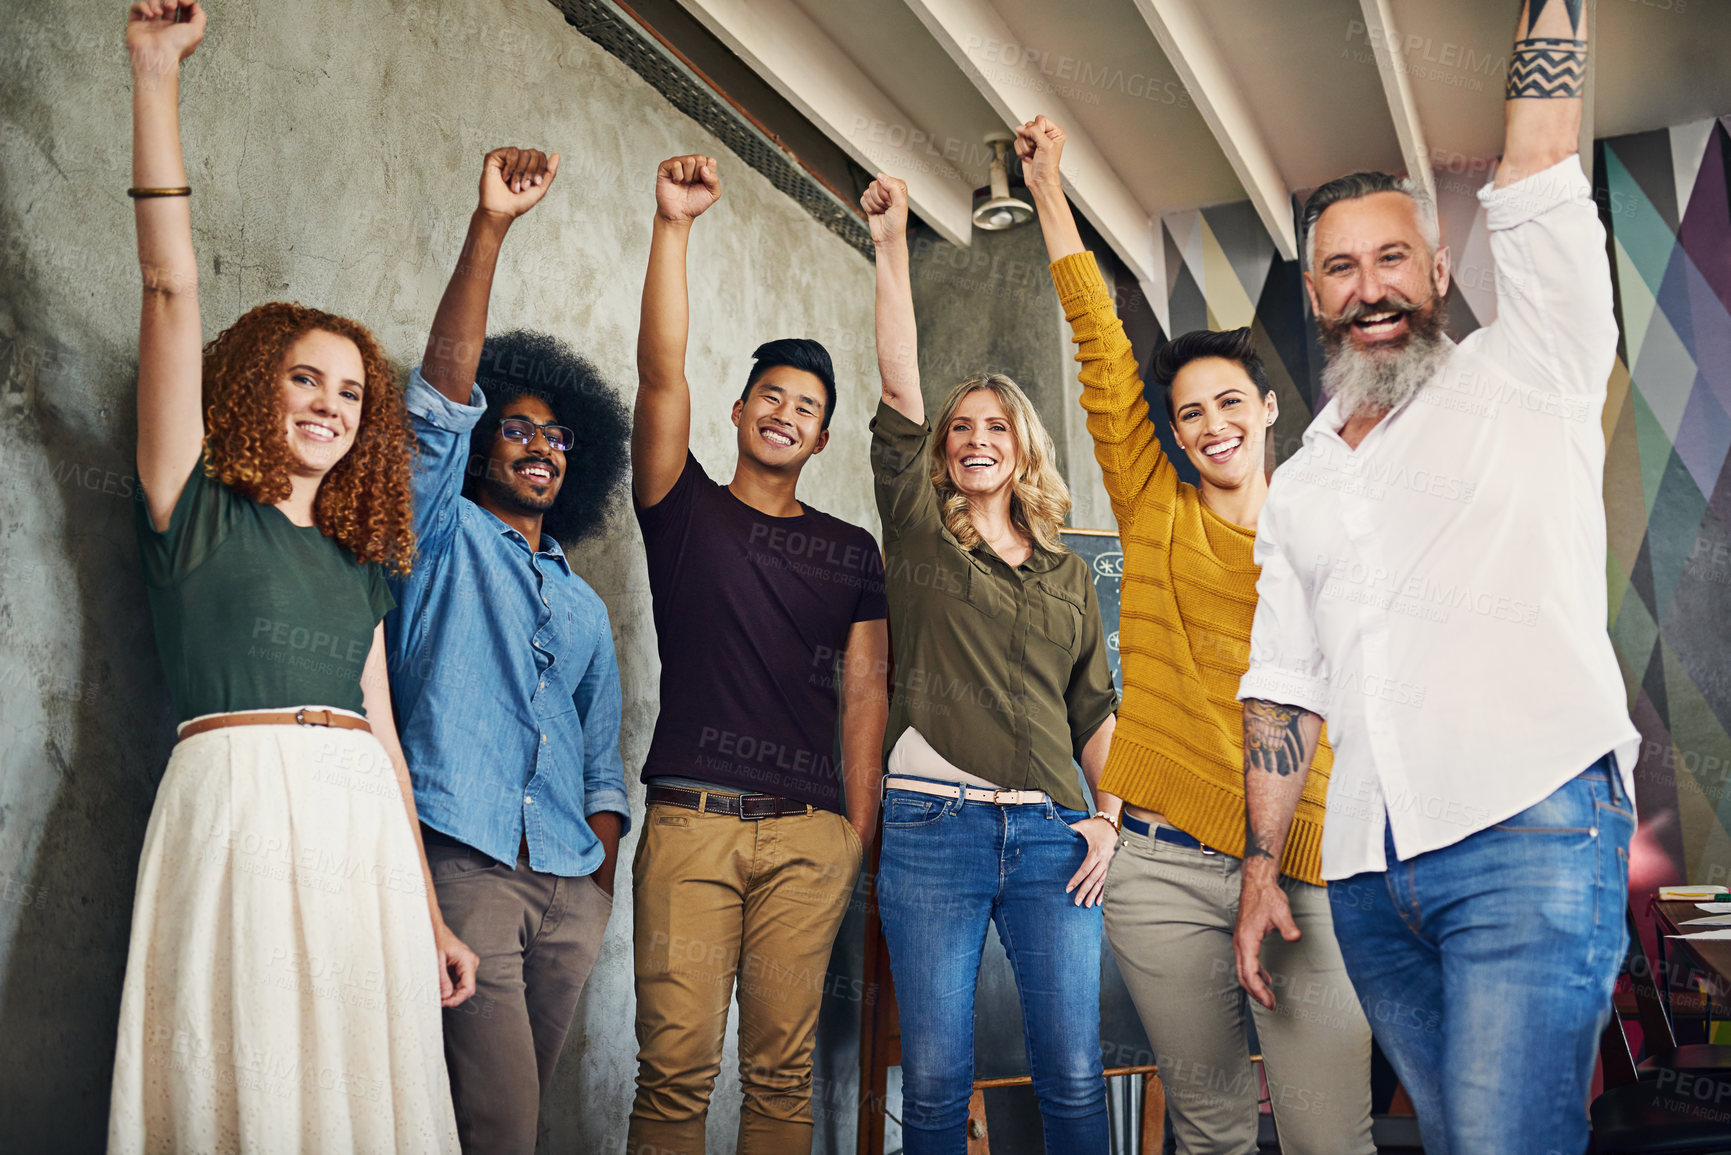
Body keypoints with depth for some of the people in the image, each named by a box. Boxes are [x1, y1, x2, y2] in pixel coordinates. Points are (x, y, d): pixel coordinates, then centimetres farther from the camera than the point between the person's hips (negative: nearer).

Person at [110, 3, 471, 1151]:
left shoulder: (361, 564, 20)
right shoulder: (197, 509, 8)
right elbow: (172, 289, 1)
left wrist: (431, 915, 15)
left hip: (368, 834, 5)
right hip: (238, 805, -4)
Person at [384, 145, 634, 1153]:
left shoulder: (585, 607, 22)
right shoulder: (445, 540, 8)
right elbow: (443, 390, -6)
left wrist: (604, 873, 7)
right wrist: (490, 228, -15)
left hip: (569, 883, 5)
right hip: (464, 859, -5)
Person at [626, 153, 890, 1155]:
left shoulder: (851, 550, 16)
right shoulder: (686, 510, 10)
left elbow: (866, 690, 12)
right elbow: (662, 372, -2)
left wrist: (860, 838, 5)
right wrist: (674, 224, -11)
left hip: (810, 832, 2)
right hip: (690, 820, -1)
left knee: (783, 1067, 2)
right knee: (676, 1064, -5)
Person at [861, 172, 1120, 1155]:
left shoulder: (1069, 574, 16)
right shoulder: (919, 538, 8)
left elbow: (1096, 712, 16)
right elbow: (900, 389, -1)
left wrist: (1110, 818, 3)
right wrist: (893, 244, -5)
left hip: (1053, 834, 2)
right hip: (932, 826, -2)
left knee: (1075, 1076, 1)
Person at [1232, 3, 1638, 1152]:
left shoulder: (1524, 378, 7)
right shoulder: (1299, 487, 18)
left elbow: (1539, 164, -4)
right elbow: (1283, 690, 17)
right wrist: (1262, 866, 11)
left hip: (1528, 833, -5)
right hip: (1371, 872, 5)